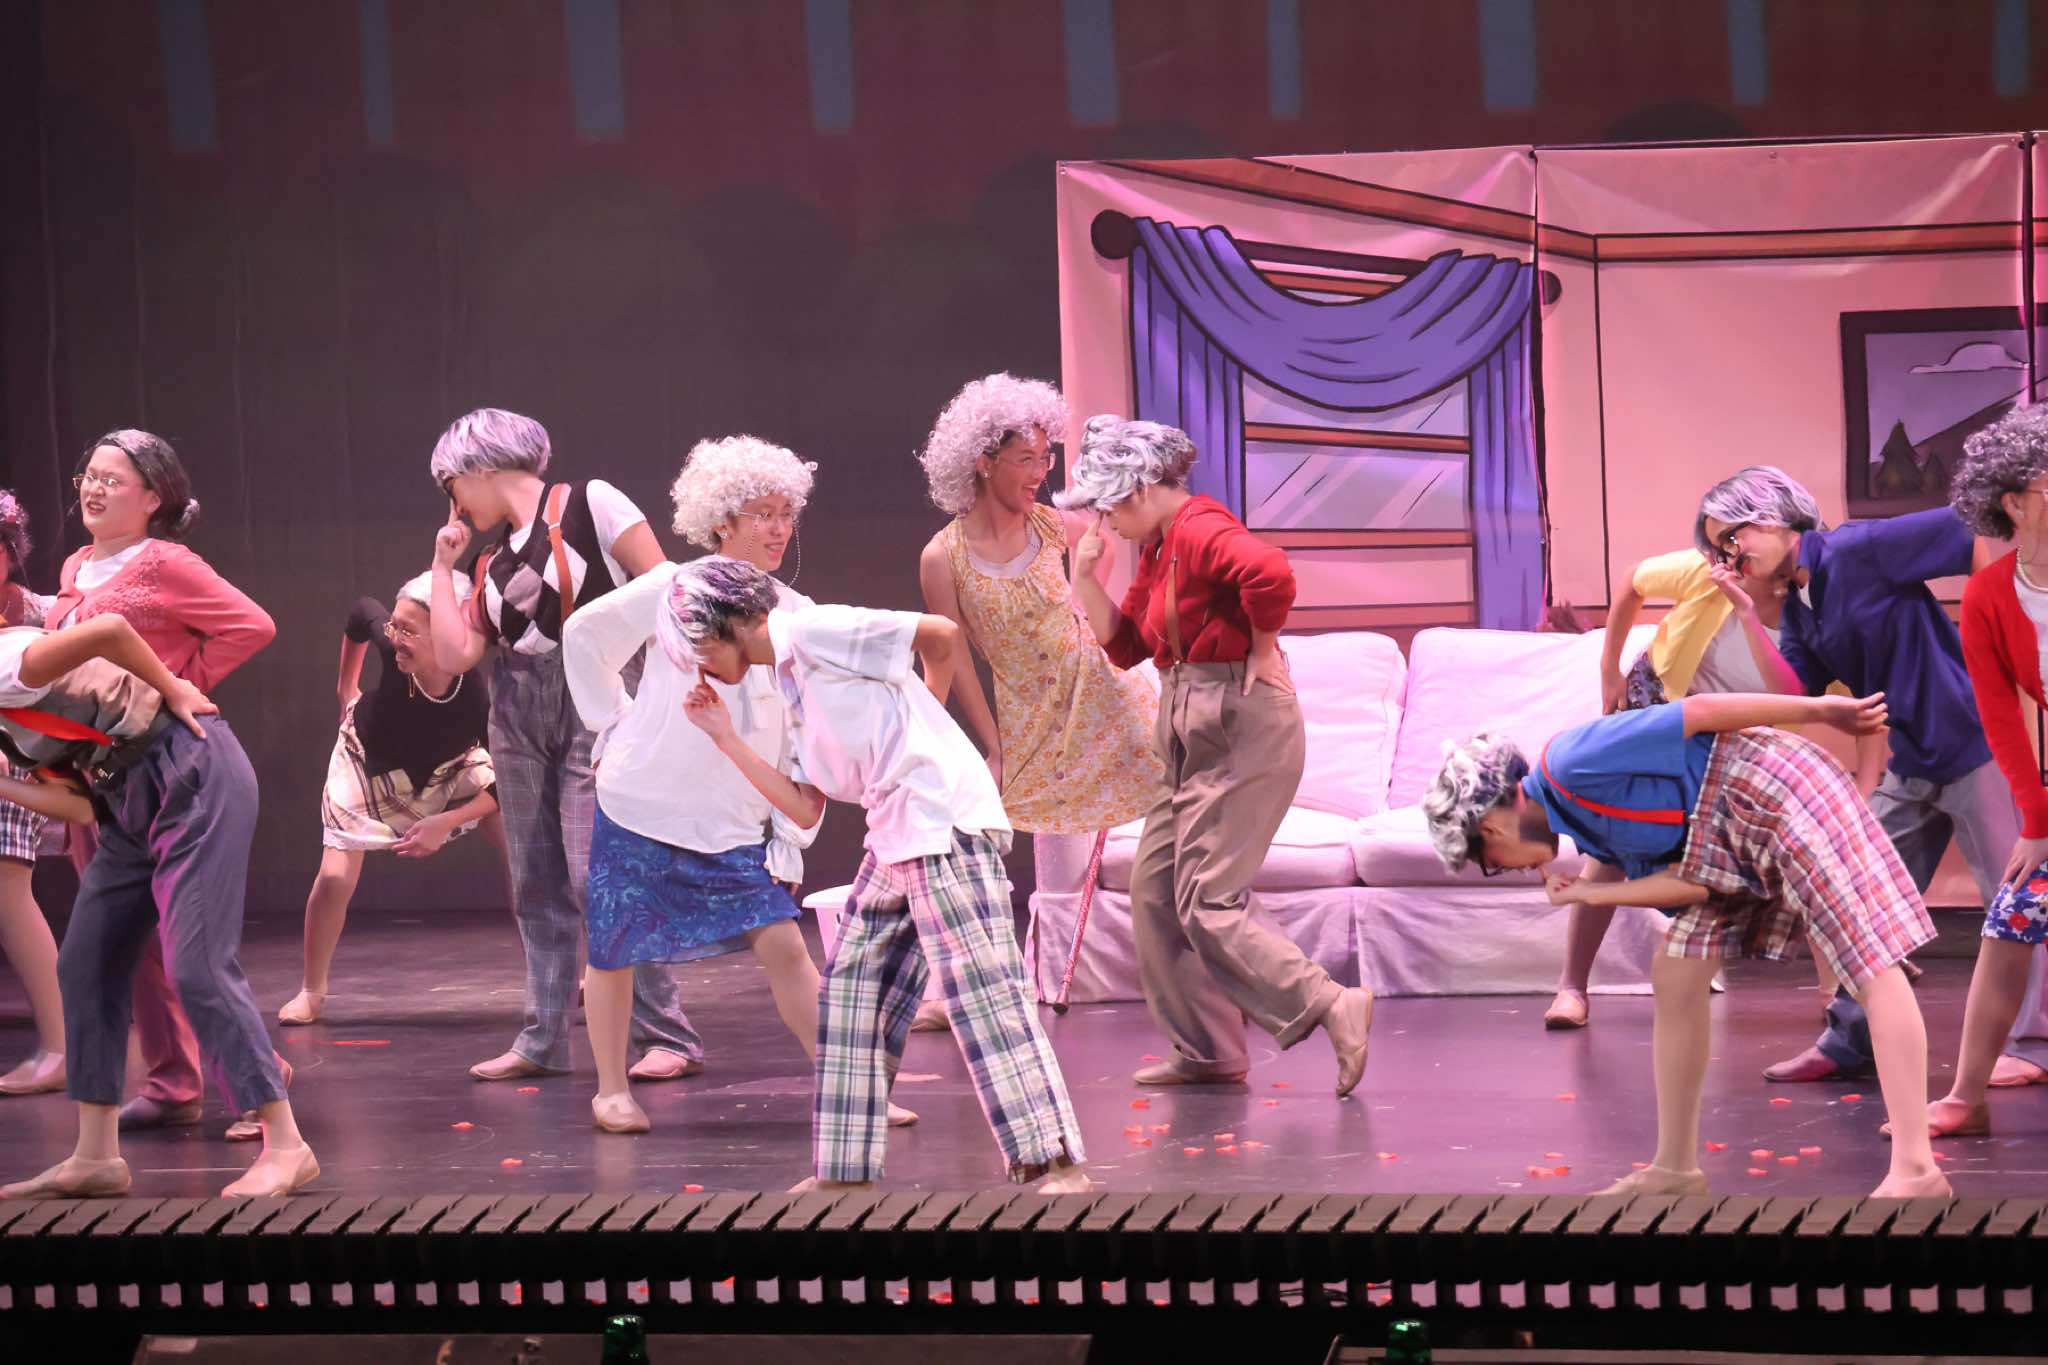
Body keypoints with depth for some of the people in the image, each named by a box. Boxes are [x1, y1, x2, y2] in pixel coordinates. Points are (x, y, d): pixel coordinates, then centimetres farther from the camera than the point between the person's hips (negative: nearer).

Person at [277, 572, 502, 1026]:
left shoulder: (478, 700, -40)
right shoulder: (393, 651, -38)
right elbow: (361, 612, -12)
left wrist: (446, 822, -29)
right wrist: (347, 687, 1)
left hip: (449, 768, 0)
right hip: (369, 762, 0)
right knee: (334, 878, -10)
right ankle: (311, 992, 13)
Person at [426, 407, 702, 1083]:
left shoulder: (589, 506, -1)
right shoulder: (491, 558, 16)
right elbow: (455, 654, 7)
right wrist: (442, 564, 11)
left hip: (595, 701, -6)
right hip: (516, 716, 6)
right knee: (535, 885, 5)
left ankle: (670, 1036, -9)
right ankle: (542, 1040, 10)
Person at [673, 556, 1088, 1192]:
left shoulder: (812, 633, -6)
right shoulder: (789, 680, 22)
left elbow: (943, 635, -8)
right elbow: (805, 808, 17)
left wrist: (919, 726, 6)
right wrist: (725, 738, 15)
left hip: (944, 822, -10)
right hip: (895, 840, 10)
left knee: (980, 988, -14)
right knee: (852, 990, 12)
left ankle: (1057, 1164, -17)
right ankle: (847, 1171, 18)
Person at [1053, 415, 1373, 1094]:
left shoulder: (1199, 531, -16)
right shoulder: (1155, 549, 15)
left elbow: (1269, 573, -35)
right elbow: (1123, 645, 17)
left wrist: (1262, 652, -20)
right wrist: (1086, 576, 6)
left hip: (1240, 727, -11)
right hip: (1191, 736, 11)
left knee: (1208, 901, -13)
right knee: (1154, 891, 11)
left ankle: (1330, 1007, -15)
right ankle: (1207, 1051, 15)